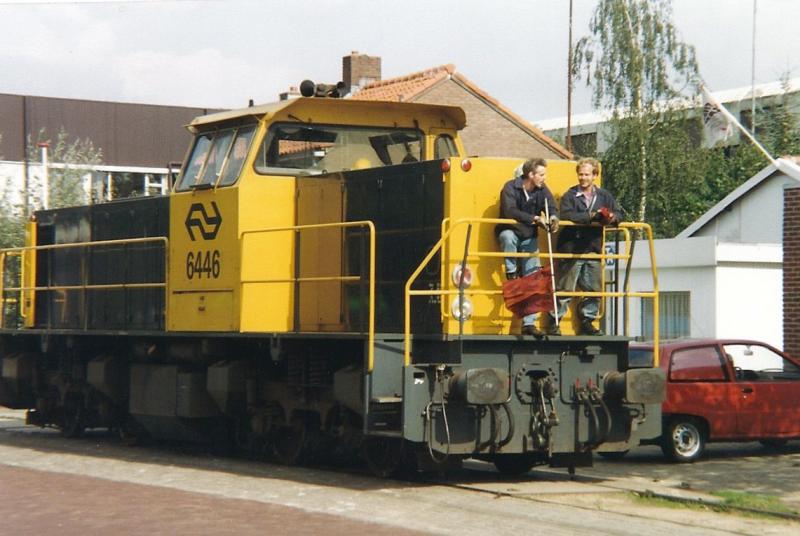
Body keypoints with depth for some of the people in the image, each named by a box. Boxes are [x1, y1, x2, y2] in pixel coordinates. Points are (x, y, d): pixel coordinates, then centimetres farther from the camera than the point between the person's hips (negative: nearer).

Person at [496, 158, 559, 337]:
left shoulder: (542, 190, -1)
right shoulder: (510, 188, -17)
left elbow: (552, 208, -12)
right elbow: (509, 211, -31)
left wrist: (553, 218, -36)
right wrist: (534, 218, -41)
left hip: (529, 238, 4)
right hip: (510, 233, -4)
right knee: (507, 236, -42)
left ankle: (529, 323, -5)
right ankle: (511, 274, -20)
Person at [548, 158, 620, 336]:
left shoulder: (604, 196, 11)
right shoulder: (570, 195, -2)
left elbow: (617, 213, 8)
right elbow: (566, 215, -19)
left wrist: (611, 218, -17)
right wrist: (591, 216, -24)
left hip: (593, 249, 4)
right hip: (571, 249, -4)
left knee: (594, 289, 8)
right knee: (565, 288, -4)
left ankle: (586, 322, 20)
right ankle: (554, 322, 3)